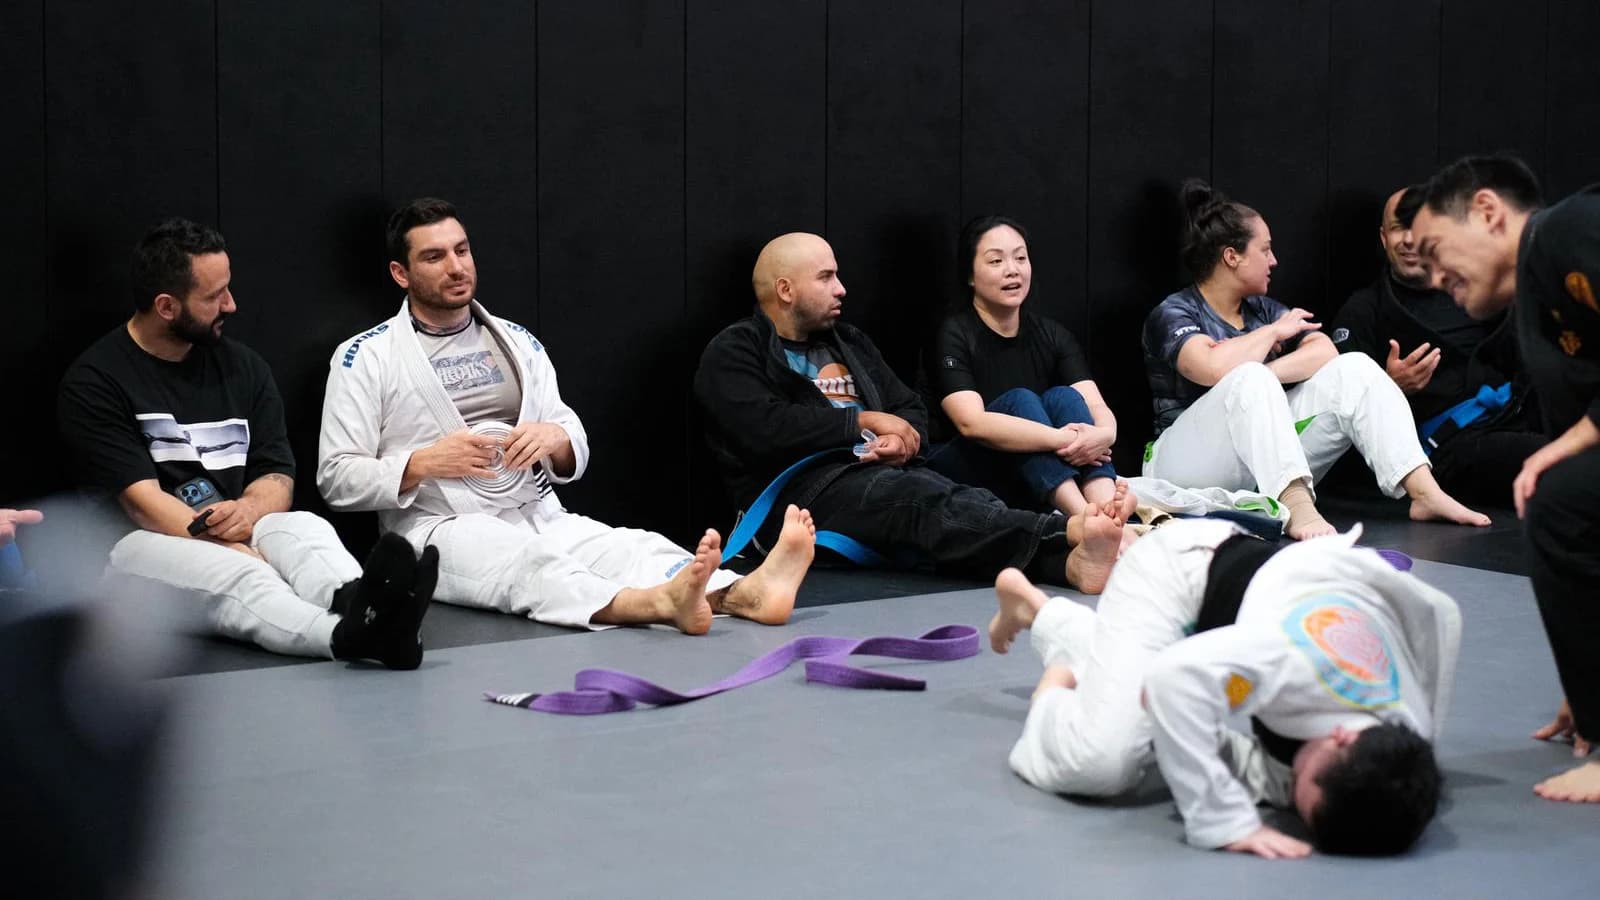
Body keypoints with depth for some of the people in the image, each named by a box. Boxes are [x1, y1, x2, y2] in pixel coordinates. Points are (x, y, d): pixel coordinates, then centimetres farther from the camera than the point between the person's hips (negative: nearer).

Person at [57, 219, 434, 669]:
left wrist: (248, 510, -16)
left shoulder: (242, 365, 14)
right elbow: (143, 500, -13)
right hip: (141, 543, -5)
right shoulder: (93, 380, -4)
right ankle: (346, 635, -69)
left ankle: (351, 601, -66)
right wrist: (241, 553, -25)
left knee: (305, 527, -29)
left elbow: (278, 477, 10)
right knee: (234, 577, -38)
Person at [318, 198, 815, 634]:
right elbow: (337, 478, 1)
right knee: (526, 561, -38)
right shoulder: (364, 357, 5)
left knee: (629, 545, -27)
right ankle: (661, 603, -66)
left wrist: (556, 440, -6)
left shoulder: (516, 341, 19)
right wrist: (423, 464, -15)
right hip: (439, 528, -5)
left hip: (539, 517, 5)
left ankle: (748, 593, -54)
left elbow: (575, 457, 18)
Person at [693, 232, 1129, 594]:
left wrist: (904, 438, 0)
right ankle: (1070, 532, -59)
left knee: (971, 502, -29)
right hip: (807, 485, -7)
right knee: (926, 502, -36)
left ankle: (1071, 560, -58)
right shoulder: (733, 353, 7)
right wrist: (865, 421, -3)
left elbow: (912, 411, 27)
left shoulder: (849, 343, 29)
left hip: (885, 472, 7)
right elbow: (765, 430, -12)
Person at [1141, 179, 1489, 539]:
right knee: (1249, 380, -33)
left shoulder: (1261, 308, 15)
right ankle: (1297, 506, -49)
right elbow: (1214, 368, -26)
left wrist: (1262, 375, -18)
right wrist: (1275, 331, -10)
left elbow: (1325, 352, 0)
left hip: (1266, 462, 6)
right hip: (1192, 468, -6)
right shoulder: (1173, 314, -5)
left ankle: (1425, 492, -24)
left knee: (1354, 369, -9)